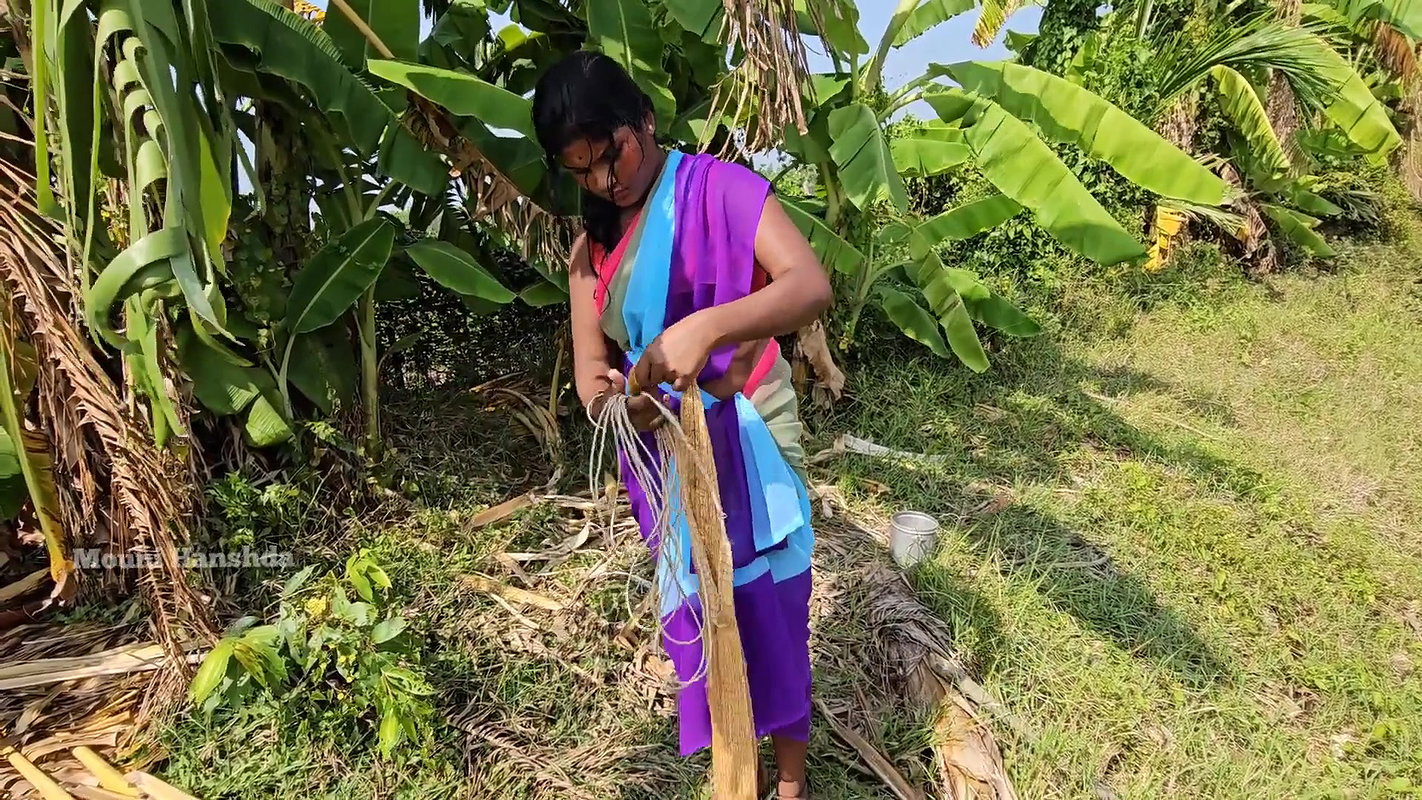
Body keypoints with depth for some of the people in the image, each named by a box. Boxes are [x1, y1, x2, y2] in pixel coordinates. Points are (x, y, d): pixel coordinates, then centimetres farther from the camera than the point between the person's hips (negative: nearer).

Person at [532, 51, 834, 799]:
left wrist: (704, 327, -39)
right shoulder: (591, 247, 7)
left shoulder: (721, 188, -9)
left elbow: (812, 285, -23)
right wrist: (614, 400, -22)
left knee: (768, 607, 4)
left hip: (745, 443, -4)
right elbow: (590, 368, 3)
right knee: (696, 613, 14)